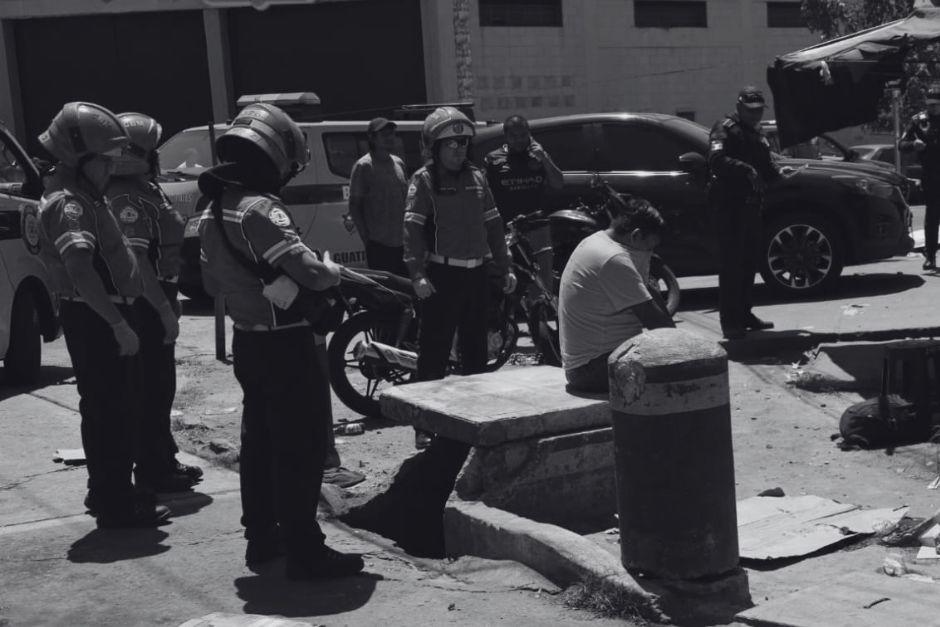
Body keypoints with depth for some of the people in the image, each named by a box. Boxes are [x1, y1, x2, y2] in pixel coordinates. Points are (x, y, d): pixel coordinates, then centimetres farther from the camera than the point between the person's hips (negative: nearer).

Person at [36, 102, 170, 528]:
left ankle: (109, 492, 30)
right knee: (109, 410, -3)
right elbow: (80, 270, -33)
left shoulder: (82, 195, 14)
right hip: (94, 319, -10)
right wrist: (118, 324, -33)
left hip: (104, 315, 10)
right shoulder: (68, 204, -20)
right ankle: (115, 505, 6)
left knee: (120, 407, 18)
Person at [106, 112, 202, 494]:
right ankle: (153, 472, 4)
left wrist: (167, 302, 22)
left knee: (156, 385, 19)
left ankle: (163, 460, 31)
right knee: (154, 387, -3)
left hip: (151, 299, 11)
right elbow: (136, 260, -27)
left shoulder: (141, 190, 14)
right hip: (146, 304, -11)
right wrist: (165, 309, -26)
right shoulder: (130, 199, -20)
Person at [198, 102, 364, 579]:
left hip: (247, 341, 9)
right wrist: (334, 272, -7)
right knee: (300, 447, -3)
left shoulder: (213, 210, 8)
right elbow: (307, 270, -27)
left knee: (260, 441, 18)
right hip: (285, 343, -9)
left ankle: (261, 539, 27)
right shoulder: (259, 210, -22)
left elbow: (212, 282, 18)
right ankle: (304, 552, 2)